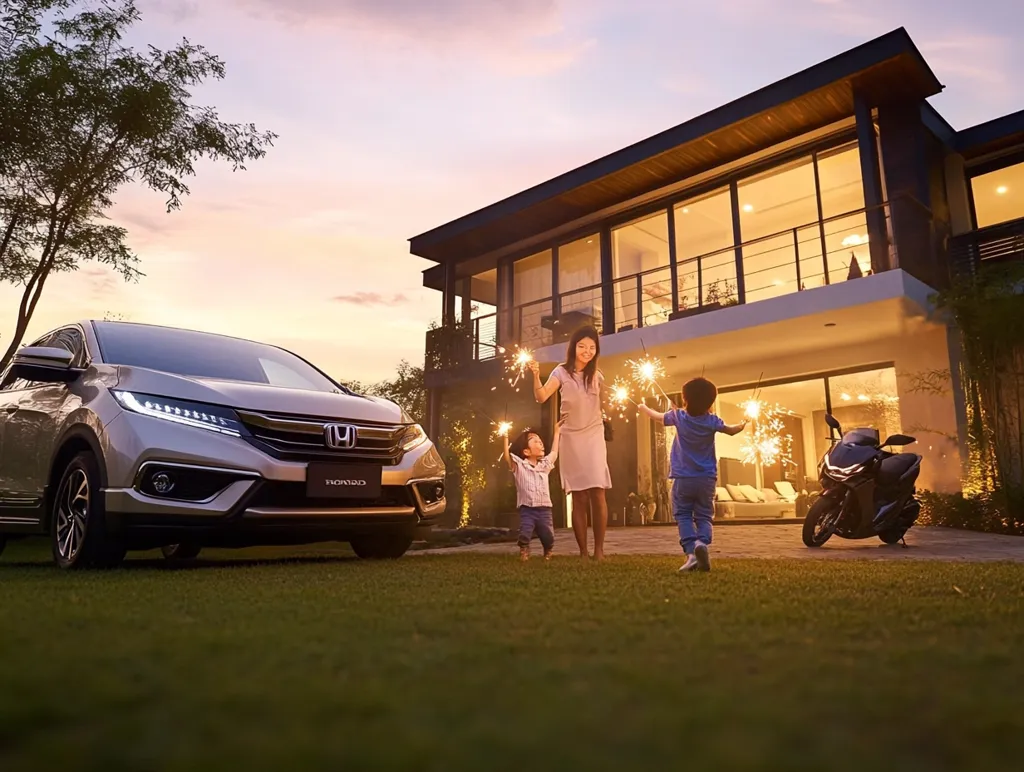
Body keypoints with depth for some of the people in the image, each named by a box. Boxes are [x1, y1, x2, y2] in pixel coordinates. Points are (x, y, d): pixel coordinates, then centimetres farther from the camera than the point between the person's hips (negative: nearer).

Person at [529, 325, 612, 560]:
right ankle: (583, 551, 7)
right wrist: (536, 376, -32)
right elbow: (542, 397, -17)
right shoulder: (562, 372, -3)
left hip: (594, 437, 1)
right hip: (571, 438, -1)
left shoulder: (597, 375, 6)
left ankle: (599, 549, -4)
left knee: (597, 492, -11)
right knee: (579, 498, 0)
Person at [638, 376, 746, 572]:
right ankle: (702, 543, -22)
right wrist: (743, 424, 37)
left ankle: (691, 551, -17)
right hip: (707, 479, 1)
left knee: (683, 515, 4)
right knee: (704, 516, 6)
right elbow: (732, 430, 14)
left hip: (683, 479, -1)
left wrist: (644, 408, 34)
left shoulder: (679, 417, -5)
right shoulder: (712, 421, -3)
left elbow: (657, 416, 13)